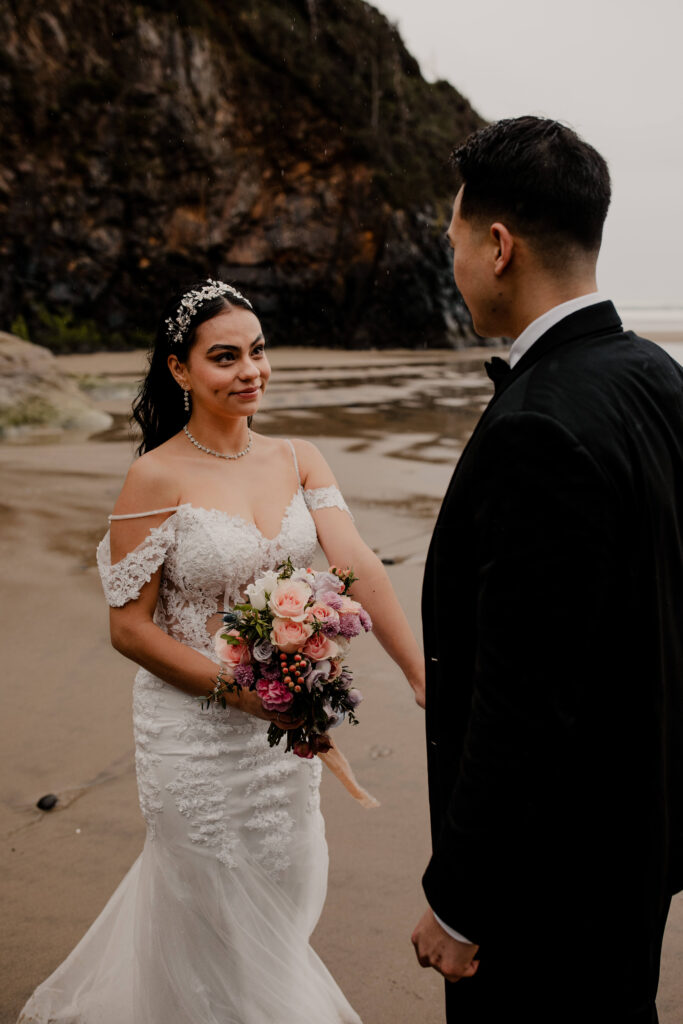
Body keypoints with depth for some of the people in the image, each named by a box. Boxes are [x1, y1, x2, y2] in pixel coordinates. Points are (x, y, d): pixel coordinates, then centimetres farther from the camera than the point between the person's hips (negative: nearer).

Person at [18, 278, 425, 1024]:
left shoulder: (299, 461, -2)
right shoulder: (157, 479, -16)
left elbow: (358, 566, -14)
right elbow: (129, 628, -13)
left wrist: (422, 676, -26)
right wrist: (243, 692, -22)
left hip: (286, 724, 5)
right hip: (196, 730, -5)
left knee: (282, 885, 24)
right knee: (219, 912, 15)